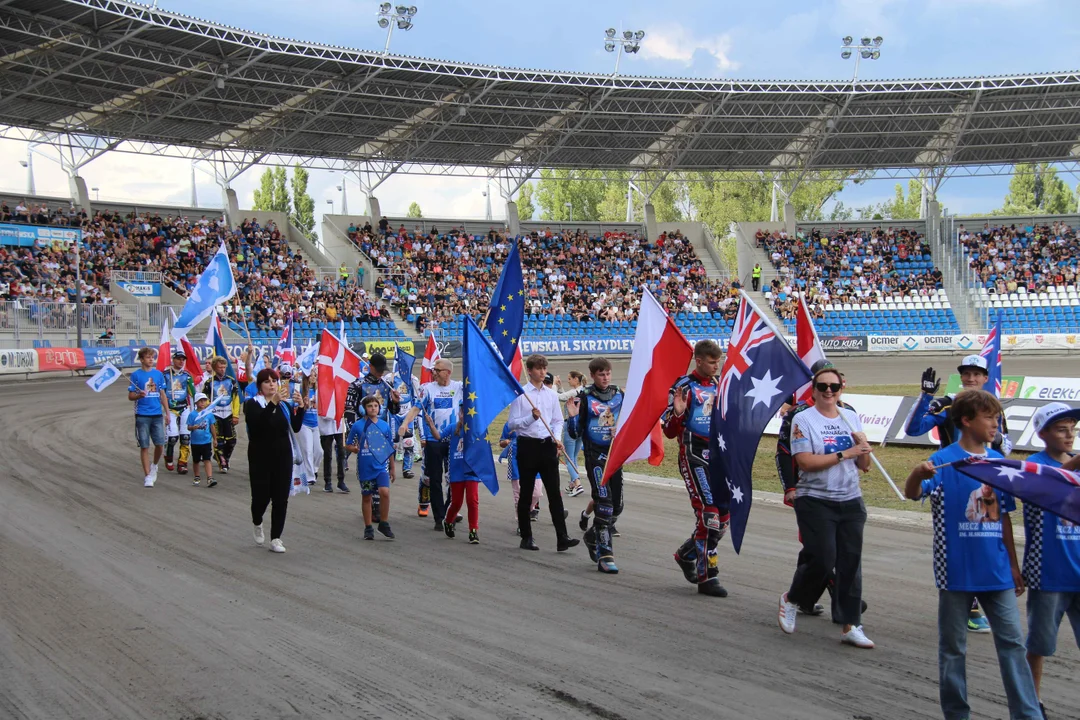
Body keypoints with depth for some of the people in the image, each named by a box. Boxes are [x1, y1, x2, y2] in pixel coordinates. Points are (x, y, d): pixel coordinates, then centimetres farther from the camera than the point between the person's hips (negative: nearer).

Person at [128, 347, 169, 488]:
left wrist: (167, 412, 9)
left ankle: (154, 465, 27)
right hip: (142, 416, -3)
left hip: (157, 414, 3)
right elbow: (130, 396, 2)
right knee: (144, 446, 0)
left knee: (160, 444, -1)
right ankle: (147, 475, 7)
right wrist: (139, 395, -20)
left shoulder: (158, 374, 8)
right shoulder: (136, 375, -1)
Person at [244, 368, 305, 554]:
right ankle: (257, 524, 30)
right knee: (261, 497, -2)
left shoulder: (284, 405, 11)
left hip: (283, 457, 4)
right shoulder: (252, 404, -3)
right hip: (261, 458, -3)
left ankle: (276, 538, 6)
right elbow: (257, 423, -24)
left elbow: (296, 428, 0)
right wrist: (273, 403, -34)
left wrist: (299, 407, -15)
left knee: (281, 499, 0)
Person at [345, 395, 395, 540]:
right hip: (365, 467, 0)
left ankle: (384, 523, -3)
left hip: (382, 466, 0)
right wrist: (355, 449, -14)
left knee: (385, 492, -19)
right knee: (367, 497, 10)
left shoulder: (385, 426, 4)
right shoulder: (357, 426, -1)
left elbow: (390, 449, 11)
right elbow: (348, 445, 7)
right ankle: (368, 528, 23)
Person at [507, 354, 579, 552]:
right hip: (528, 446, -3)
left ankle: (562, 538, -6)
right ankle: (526, 537, 16)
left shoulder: (552, 395, 9)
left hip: (548, 446, 3)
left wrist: (557, 439, -4)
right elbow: (512, 424, -7)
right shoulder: (520, 395, -4)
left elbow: (558, 421, 14)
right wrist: (531, 417, -21)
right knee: (526, 494, 6)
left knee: (554, 492, -3)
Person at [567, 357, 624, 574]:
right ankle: (605, 555, -9)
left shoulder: (619, 395, 6)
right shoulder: (584, 398, -6)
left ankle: (593, 536, 35)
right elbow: (575, 434, -5)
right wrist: (573, 416, -22)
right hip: (595, 455, -5)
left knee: (617, 505, 9)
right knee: (604, 504, -14)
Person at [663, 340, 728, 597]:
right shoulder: (684, 387, -6)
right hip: (694, 455, -7)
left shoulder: (718, 387, 15)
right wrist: (677, 412, -27)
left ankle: (686, 554, 27)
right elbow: (670, 431, -9)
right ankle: (707, 577, -3)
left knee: (724, 516, 8)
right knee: (708, 514, -13)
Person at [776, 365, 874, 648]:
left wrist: (863, 445, -9)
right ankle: (791, 599, 19)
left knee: (851, 563, 3)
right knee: (823, 561, -9)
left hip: (851, 501, 5)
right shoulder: (803, 419, -5)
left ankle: (850, 626, 11)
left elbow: (864, 465, 11)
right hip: (816, 501, -5)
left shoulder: (852, 418, 10)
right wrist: (844, 454, -17)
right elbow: (805, 461, -17)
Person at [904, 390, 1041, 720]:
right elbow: (912, 493, -21)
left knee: (1012, 641, 3)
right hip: (956, 570, -4)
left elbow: (1003, 516, 13)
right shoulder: (943, 460, -8)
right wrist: (918, 474, -44)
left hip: (996, 571, 4)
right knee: (952, 645, 7)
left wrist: (1014, 565, 15)